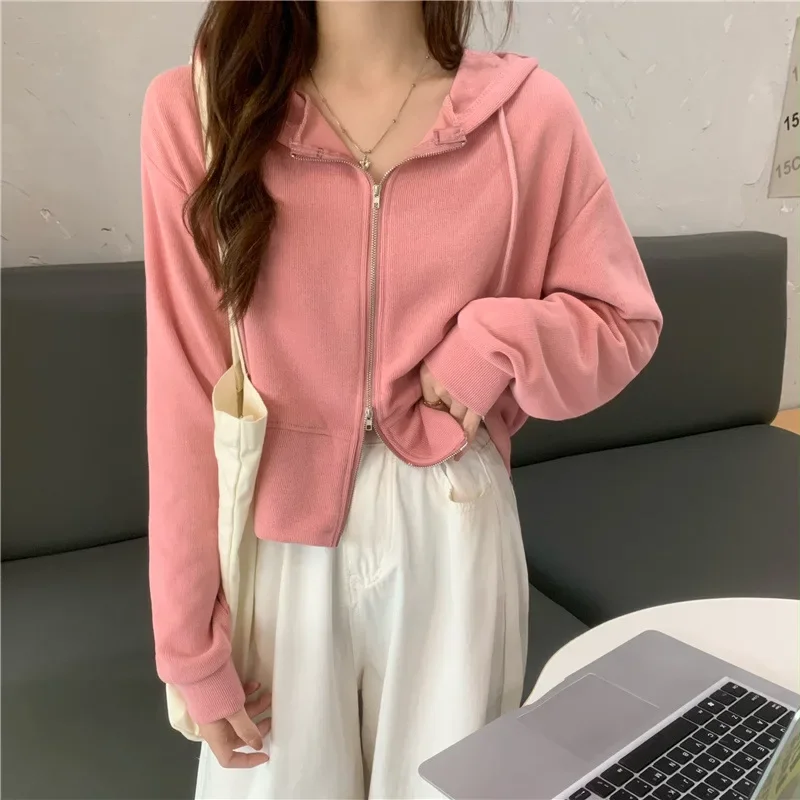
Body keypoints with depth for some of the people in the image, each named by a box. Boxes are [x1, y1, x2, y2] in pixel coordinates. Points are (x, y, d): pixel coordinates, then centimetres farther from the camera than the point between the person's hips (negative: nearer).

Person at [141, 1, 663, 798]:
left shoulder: (527, 111, -7)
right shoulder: (195, 109, -8)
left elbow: (625, 324, 4)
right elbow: (185, 391, -7)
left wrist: (499, 341, -17)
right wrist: (191, 636, -3)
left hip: (453, 536, 1)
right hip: (280, 542, 0)